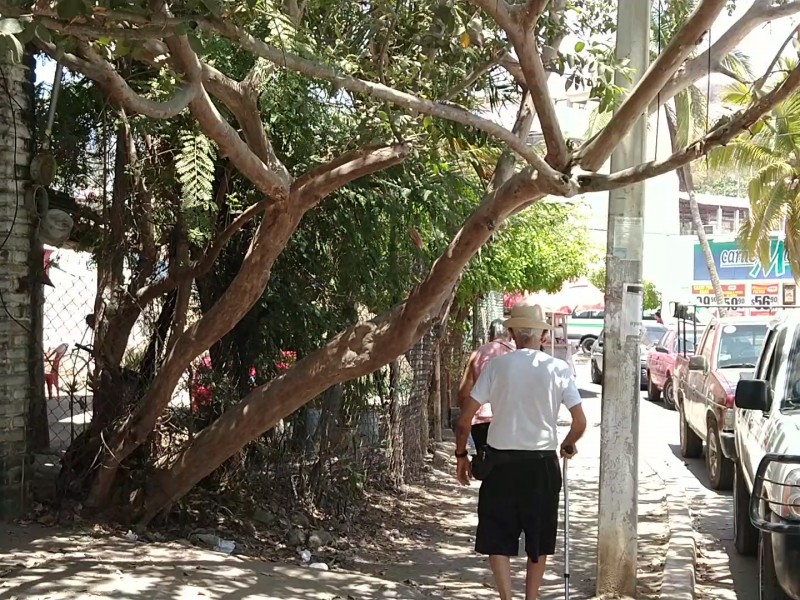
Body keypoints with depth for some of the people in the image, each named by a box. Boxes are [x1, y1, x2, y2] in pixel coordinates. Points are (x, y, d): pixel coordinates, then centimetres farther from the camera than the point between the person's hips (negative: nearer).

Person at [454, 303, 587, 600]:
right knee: (539, 538, 15)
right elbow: (580, 423, -3)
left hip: (501, 461, -1)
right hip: (542, 463, 1)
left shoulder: (497, 366, -3)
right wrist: (568, 444, 17)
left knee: (498, 537, 8)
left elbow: (465, 419, -4)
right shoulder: (558, 369, -3)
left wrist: (461, 455, 10)